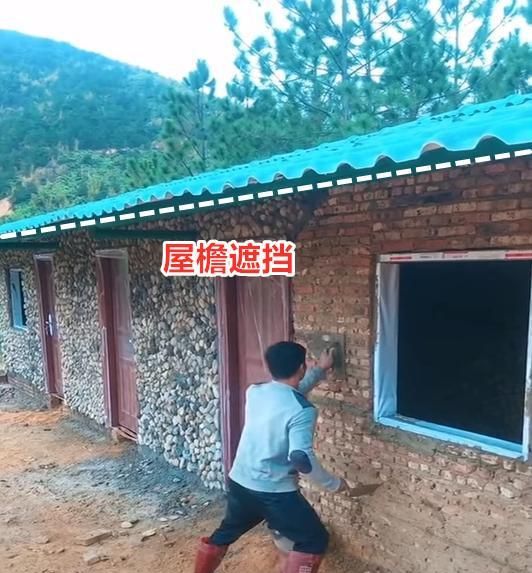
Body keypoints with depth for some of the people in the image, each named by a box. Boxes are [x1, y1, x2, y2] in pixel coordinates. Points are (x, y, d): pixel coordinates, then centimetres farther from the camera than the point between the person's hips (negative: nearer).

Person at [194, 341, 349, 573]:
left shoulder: (254, 391, 1)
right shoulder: (302, 411, -20)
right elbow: (302, 459, -27)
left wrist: (321, 370, 24)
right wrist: (333, 483, -11)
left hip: (239, 482, 7)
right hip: (274, 492, -7)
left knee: (226, 532, 30)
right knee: (314, 541, 12)